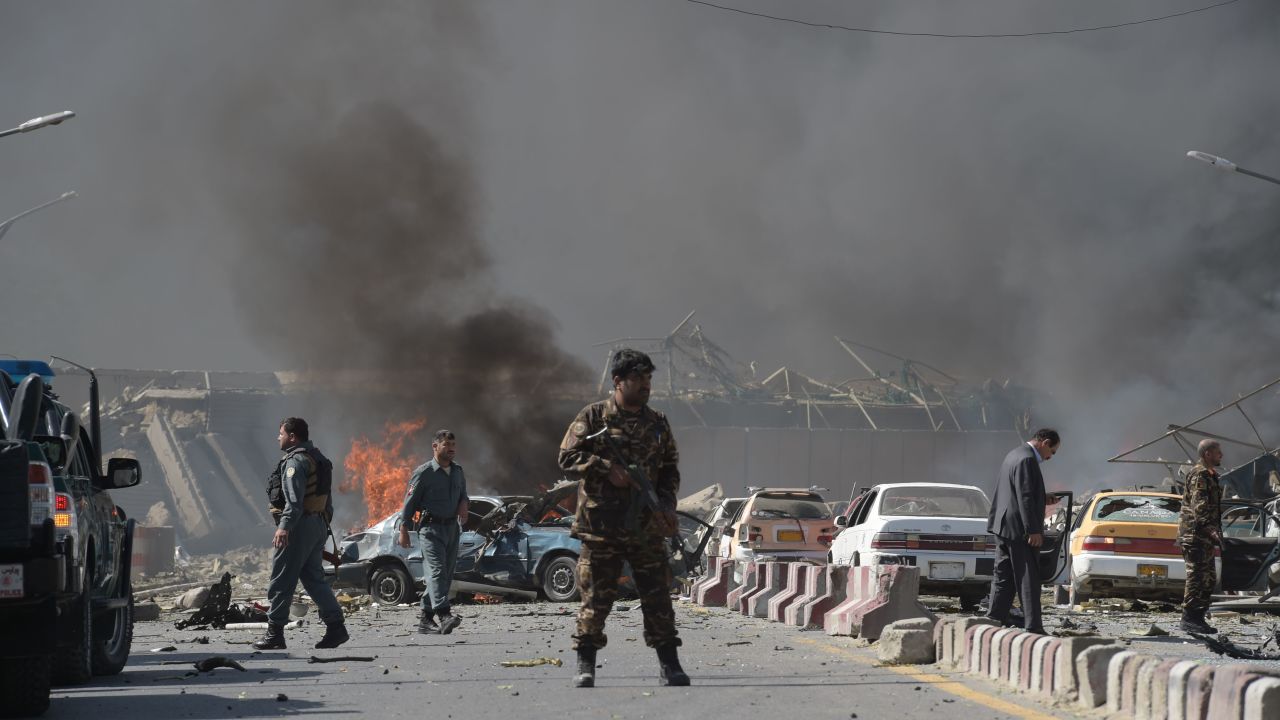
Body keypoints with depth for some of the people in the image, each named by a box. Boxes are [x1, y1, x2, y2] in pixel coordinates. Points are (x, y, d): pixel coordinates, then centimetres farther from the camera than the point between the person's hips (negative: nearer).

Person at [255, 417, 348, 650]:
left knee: (281, 579, -4)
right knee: (313, 577, 12)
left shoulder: (296, 461, -12)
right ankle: (335, 627, 5)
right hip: (319, 524, 10)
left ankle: (275, 633, -3)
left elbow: (294, 499, -24)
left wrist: (284, 526, -32)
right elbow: (326, 499, 24)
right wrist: (325, 523, 26)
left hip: (299, 525, -10)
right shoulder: (318, 458, 19)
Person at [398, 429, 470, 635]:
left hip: (452, 528, 7)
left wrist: (464, 504, 3)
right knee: (436, 570, -20)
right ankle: (444, 615, -37)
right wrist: (404, 531, -7)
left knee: (446, 574, 7)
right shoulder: (424, 473, -7)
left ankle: (426, 619, 14)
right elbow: (409, 502, -5)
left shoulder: (458, 472, 13)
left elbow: (463, 494, 27)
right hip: (431, 527, -7)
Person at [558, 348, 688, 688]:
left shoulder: (657, 423, 13)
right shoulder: (593, 417, 0)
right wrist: (606, 469, -16)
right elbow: (568, 457, -4)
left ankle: (669, 666, 7)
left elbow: (670, 467, 19)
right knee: (596, 596, -1)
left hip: (647, 527, 3)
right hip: (601, 527, -3)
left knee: (658, 596, 2)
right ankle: (586, 666, 6)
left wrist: (667, 501, 2)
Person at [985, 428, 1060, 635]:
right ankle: (1033, 626, -7)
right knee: (1028, 579, -7)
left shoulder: (1015, 455, 16)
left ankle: (995, 619, 12)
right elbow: (1024, 497, -21)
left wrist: (1043, 499, 19)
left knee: (1003, 578, 12)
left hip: (1003, 527, 10)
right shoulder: (1027, 460, -17)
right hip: (1019, 529, -10)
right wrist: (1033, 530, -22)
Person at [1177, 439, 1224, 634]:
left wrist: (1216, 533, 29)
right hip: (1196, 535, -10)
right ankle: (1189, 618, -11)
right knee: (1197, 577, -11)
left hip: (1205, 537, 10)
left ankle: (1197, 618, 15)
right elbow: (1199, 506, -23)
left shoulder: (1209, 476, 22)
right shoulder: (1199, 475, -11)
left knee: (1209, 580, 11)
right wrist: (1210, 529, -32)